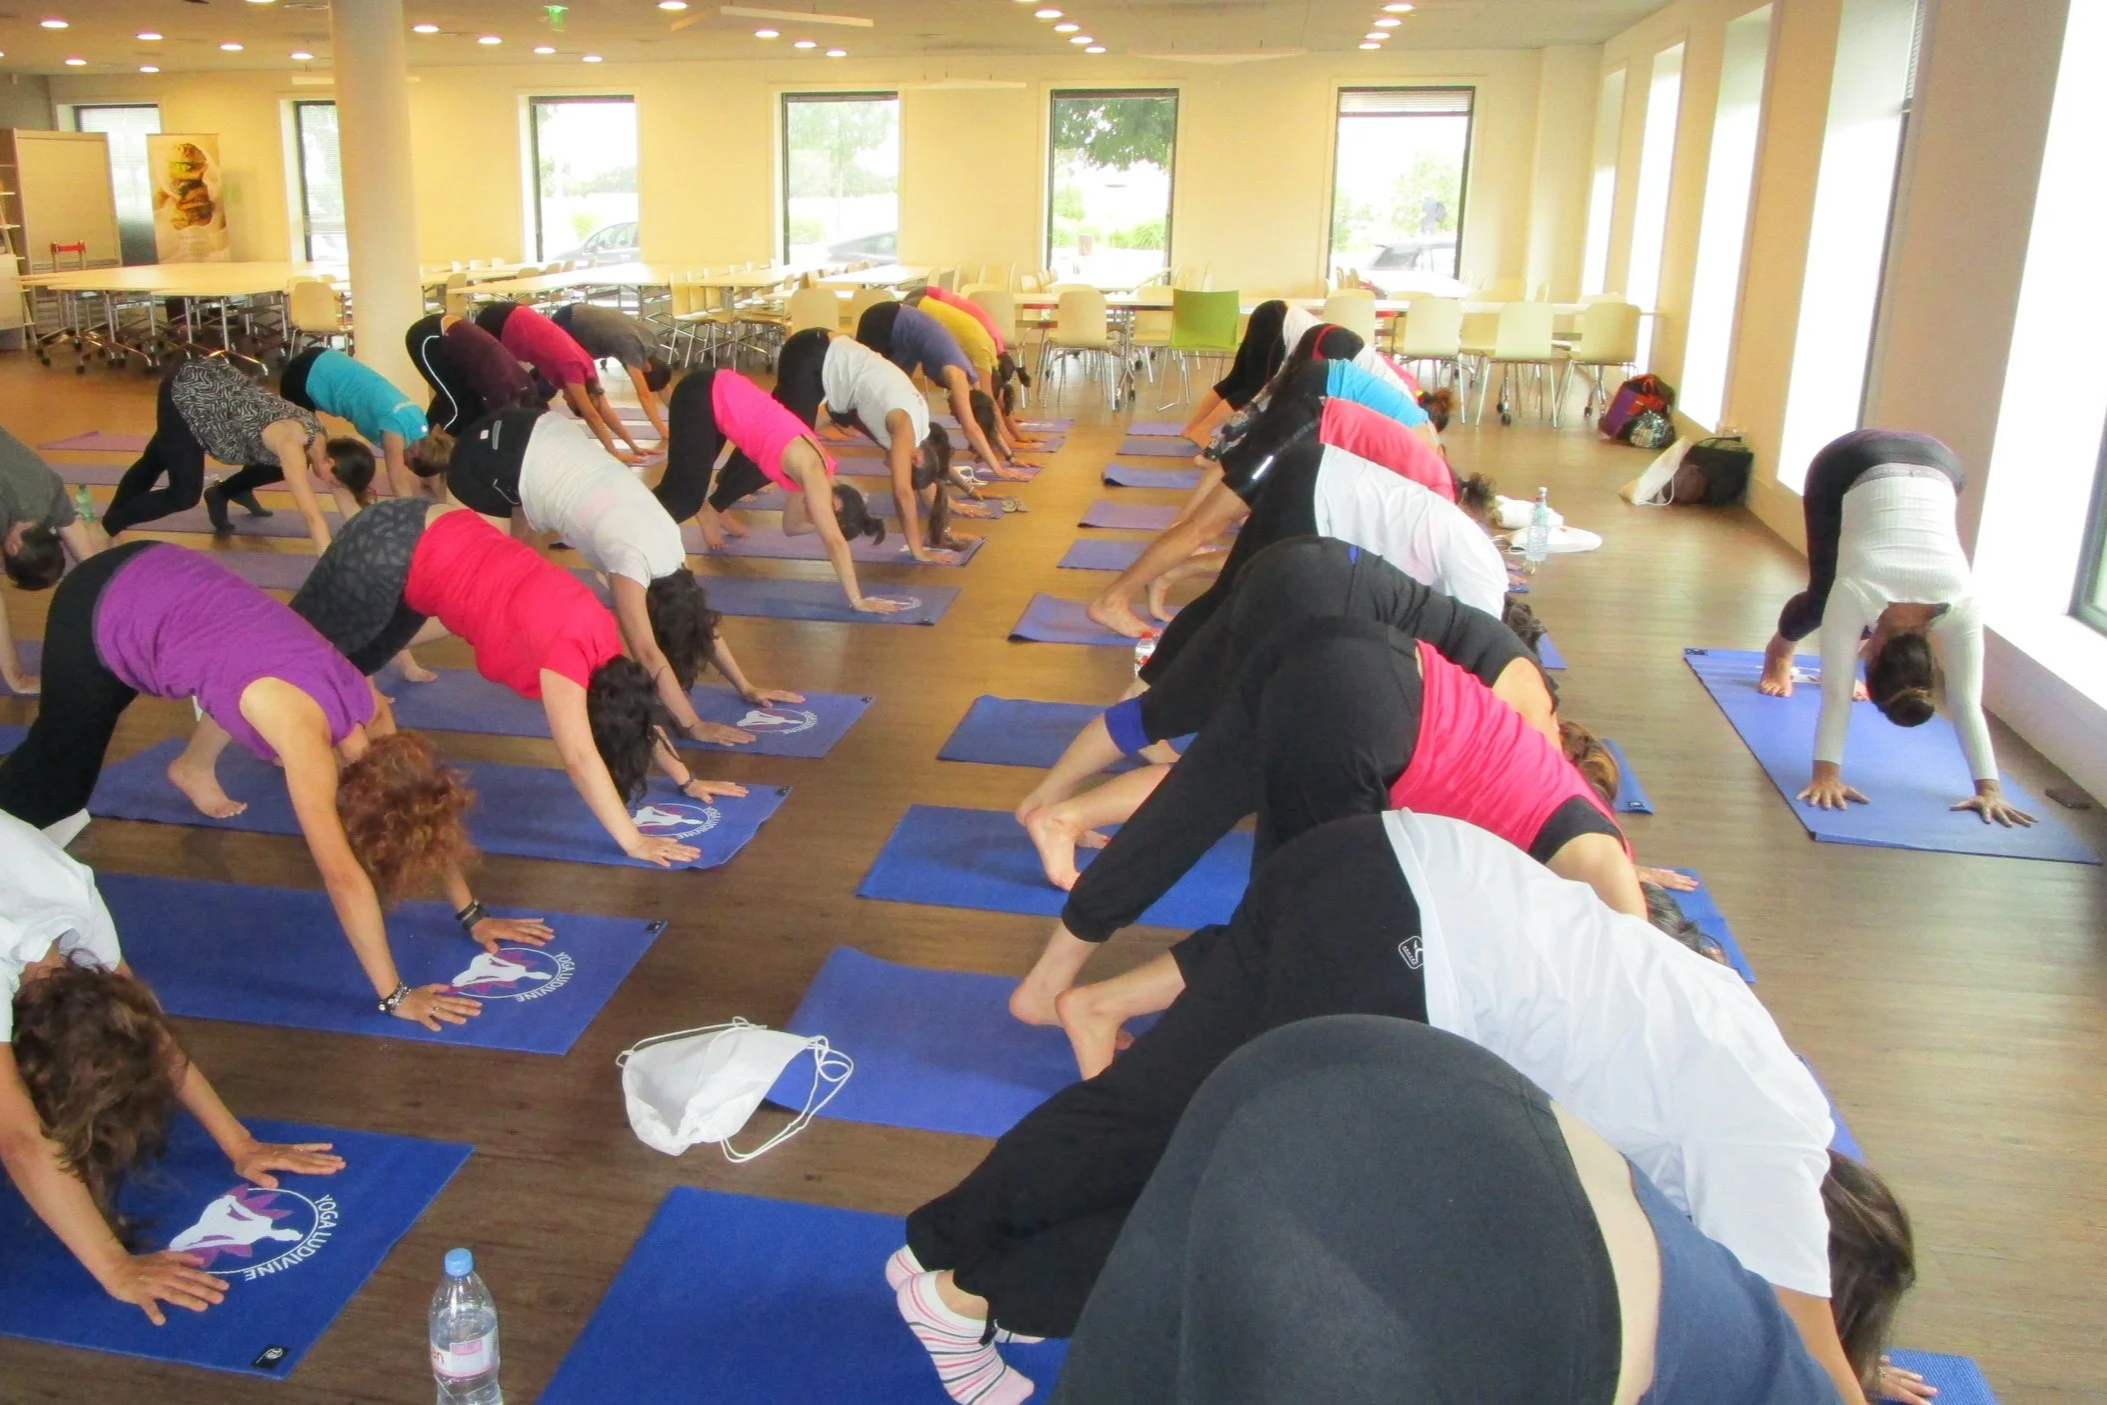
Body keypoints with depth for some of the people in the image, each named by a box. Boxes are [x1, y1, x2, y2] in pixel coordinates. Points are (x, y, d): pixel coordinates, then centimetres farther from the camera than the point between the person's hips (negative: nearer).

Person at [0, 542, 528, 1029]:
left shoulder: (370, 710, -13)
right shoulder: (306, 736, -31)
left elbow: (428, 806, -1)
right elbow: (343, 877, -32)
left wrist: (471, 914, 1)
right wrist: (394, 995, -30)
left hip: (167, 581, 5)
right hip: (100, 617, -5)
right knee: (56, 766, 17)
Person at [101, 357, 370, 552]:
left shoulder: (320, 440, -12)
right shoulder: (293, 445, -33)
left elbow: (345, 499, -6)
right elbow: (311, 515, -39)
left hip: (211, 383, 8)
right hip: (184, 393, -8)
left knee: (155, 461, 27)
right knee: (186, 493, -6)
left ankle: (110, 521, 49)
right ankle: (103, 528, 16)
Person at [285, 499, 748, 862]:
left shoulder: (600, 638, -8)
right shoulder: (569, 650, -30)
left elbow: (637, 710, 7)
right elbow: (579, 758, -34)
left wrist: (686, 779, 6)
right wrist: (633, 841, -35)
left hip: (426, 540, 8)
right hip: (389, 551, -8)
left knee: (353, 659, 28)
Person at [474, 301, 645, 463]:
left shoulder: (584, 366, -10)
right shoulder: (572, 366, -31)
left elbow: (604, 410, -6)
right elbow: (591, 415, -32)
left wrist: (633, 445, -8)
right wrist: (614, 453, -33)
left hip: (513, 320, 8)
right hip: (499, 321, -8)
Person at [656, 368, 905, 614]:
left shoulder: (812, 469, -1)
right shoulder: (813, 473, -24)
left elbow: (791, 526, 14)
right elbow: (834, 541, -28)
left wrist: (824, 522, 3)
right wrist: (857, 601, -30)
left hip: (723, 396, 8)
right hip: (701, 396, -8)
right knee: (687, 496, -10)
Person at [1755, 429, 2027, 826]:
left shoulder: (1961, 607, -29)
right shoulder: (1856, 593, -35)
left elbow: (1968, 703, -25)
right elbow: (1835, 692, -33)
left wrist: (1989, 788, -26)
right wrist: (1826, 774, -36)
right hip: (1848, 466, -1)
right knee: (1823, 597, 3)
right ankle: (1779, 652, 34)